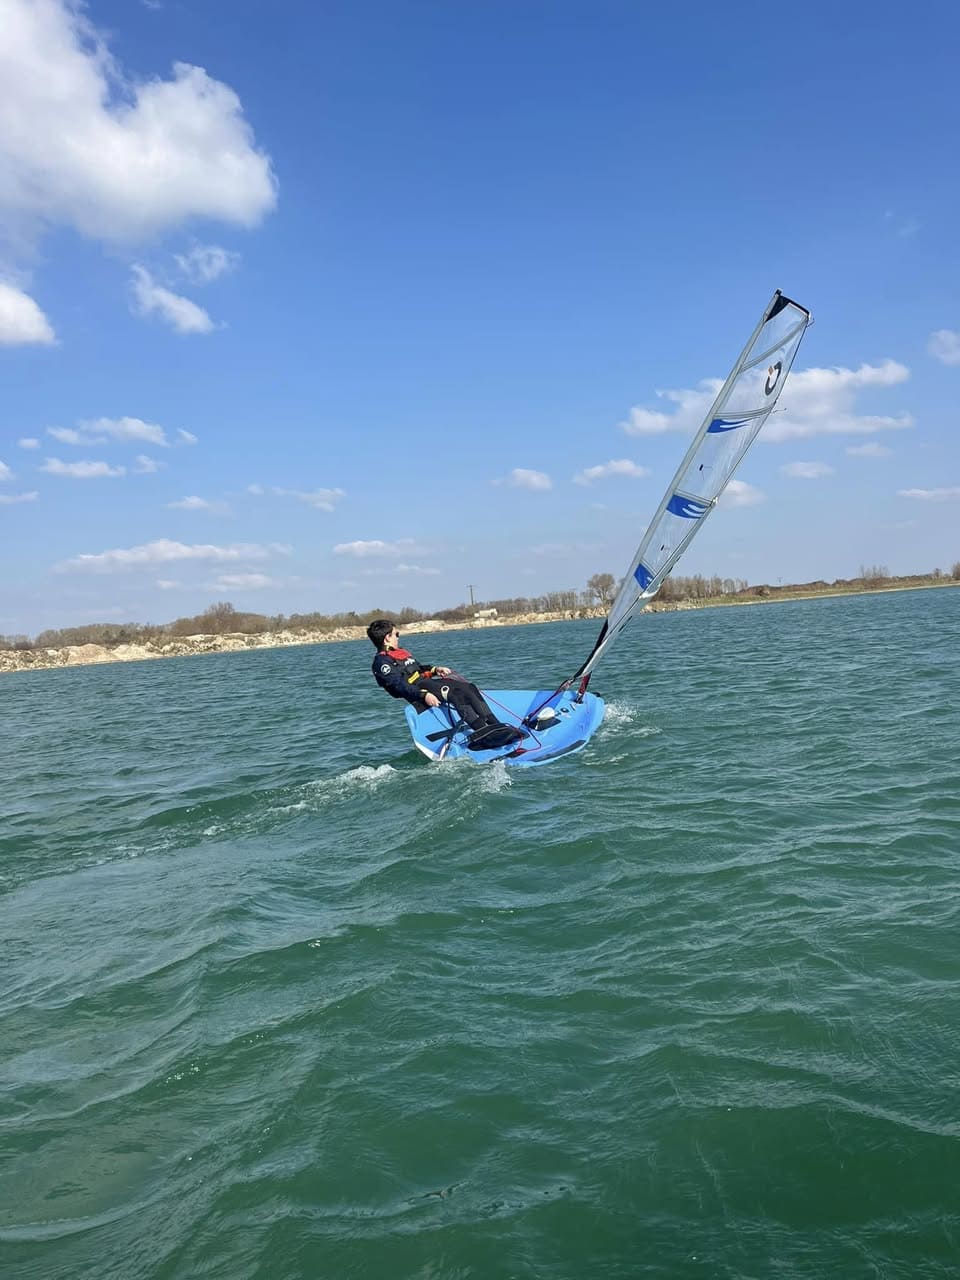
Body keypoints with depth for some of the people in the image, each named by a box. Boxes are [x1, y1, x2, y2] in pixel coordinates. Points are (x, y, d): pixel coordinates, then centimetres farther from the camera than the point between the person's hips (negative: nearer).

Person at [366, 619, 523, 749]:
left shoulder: (402, 653, 28)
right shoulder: (382, 662, -4)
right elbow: (399, 685, -17)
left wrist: (435, 670, 11)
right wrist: (424, 695, -27)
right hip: (417, 695, -9)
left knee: (469, 688, -9)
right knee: (456, 692, -31)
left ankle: (495, 725, -19)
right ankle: (480, 731, -41)